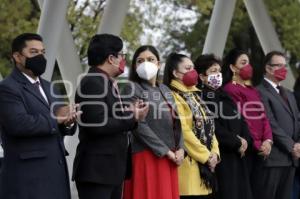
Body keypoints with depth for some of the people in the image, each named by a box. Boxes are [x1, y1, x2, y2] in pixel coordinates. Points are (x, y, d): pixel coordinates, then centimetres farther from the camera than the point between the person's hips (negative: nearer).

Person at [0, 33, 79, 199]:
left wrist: (68, 121, -7)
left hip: (55, 171, 8)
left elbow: (59, 127, 16)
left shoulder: (48, 87, 21)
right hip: (27, 176, -8)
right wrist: (54, 119, -13)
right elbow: (19, 124, -23)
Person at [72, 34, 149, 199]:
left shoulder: (108, 83, 16)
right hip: (96, 170, -10)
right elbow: (97, 125, -22)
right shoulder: (92, 83, -14)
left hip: (112, 169, 10)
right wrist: (131, 117, -13)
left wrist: (131, 114, 2)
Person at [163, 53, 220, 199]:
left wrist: (214, 153, 2)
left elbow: (209, 126, 17)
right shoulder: (173, 97, -8)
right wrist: (206, 155, -13)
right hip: (189, 162, -8)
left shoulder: (194, 96, 20)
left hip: (206, 162, 8)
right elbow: (184, 132, -16)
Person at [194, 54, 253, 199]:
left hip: (239, 154, 8)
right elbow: (213, 127, -14)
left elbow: (240, 120, 16)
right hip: (221, 155, -8)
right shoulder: (201, 97, -6)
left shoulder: (224, 95, 20)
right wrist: (237, 143, -8)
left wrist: (245, 140, -3)